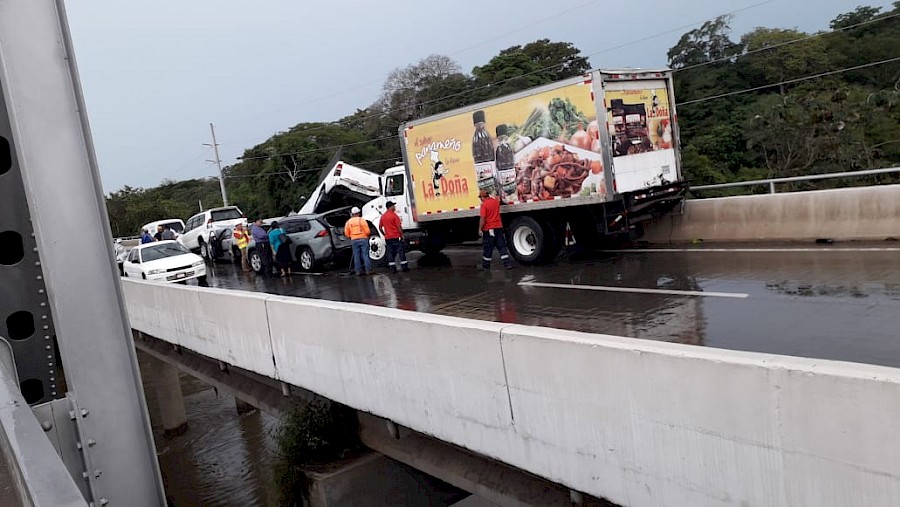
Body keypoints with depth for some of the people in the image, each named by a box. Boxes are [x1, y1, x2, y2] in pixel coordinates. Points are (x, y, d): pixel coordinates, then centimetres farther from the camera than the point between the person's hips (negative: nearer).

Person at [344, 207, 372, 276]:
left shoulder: (348, 222, 4)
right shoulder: (362, 220, -6)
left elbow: (346, 233, 5)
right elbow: (367, 231, -9)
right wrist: (367, 235, 13)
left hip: (354, 240, 3)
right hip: (363, 239, -3)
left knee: (356, 256, 6)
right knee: (365, 255, 0)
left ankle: (358, 271, 7)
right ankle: (368, 270, -1)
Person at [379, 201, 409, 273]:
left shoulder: (383, 216, 8)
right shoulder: (394, 215, -10)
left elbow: (380, 227, 14)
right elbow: (399, 227, -13)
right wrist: (402, 235, -6)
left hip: (387, 238, 6)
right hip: (396, 237, -6)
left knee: (390, 253, 7)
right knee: (401, 251, 1)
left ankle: (392, 268, 6)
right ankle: (404, 267, 1)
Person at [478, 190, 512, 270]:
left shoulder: (484, 205, -14)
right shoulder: (496, 201, 5)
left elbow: (483, 218, -17)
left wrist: (480, 229, -12)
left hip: (488, 229, -5)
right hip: (499, 227, 5)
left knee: (487, 249, 4)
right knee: (502, 246, 7)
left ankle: (485, 266, 13)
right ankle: (507, 264, 2)